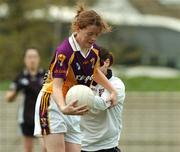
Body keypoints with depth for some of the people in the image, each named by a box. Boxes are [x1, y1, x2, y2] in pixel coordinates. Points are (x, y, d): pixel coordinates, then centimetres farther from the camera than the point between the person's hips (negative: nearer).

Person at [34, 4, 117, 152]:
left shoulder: (94, 50, 0)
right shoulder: (64, 51, -23)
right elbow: (57, 85, -30)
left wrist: (112, 90, 15)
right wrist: (64, 108, -49)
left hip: (72, 108, 7)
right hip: (52, 104, -7)